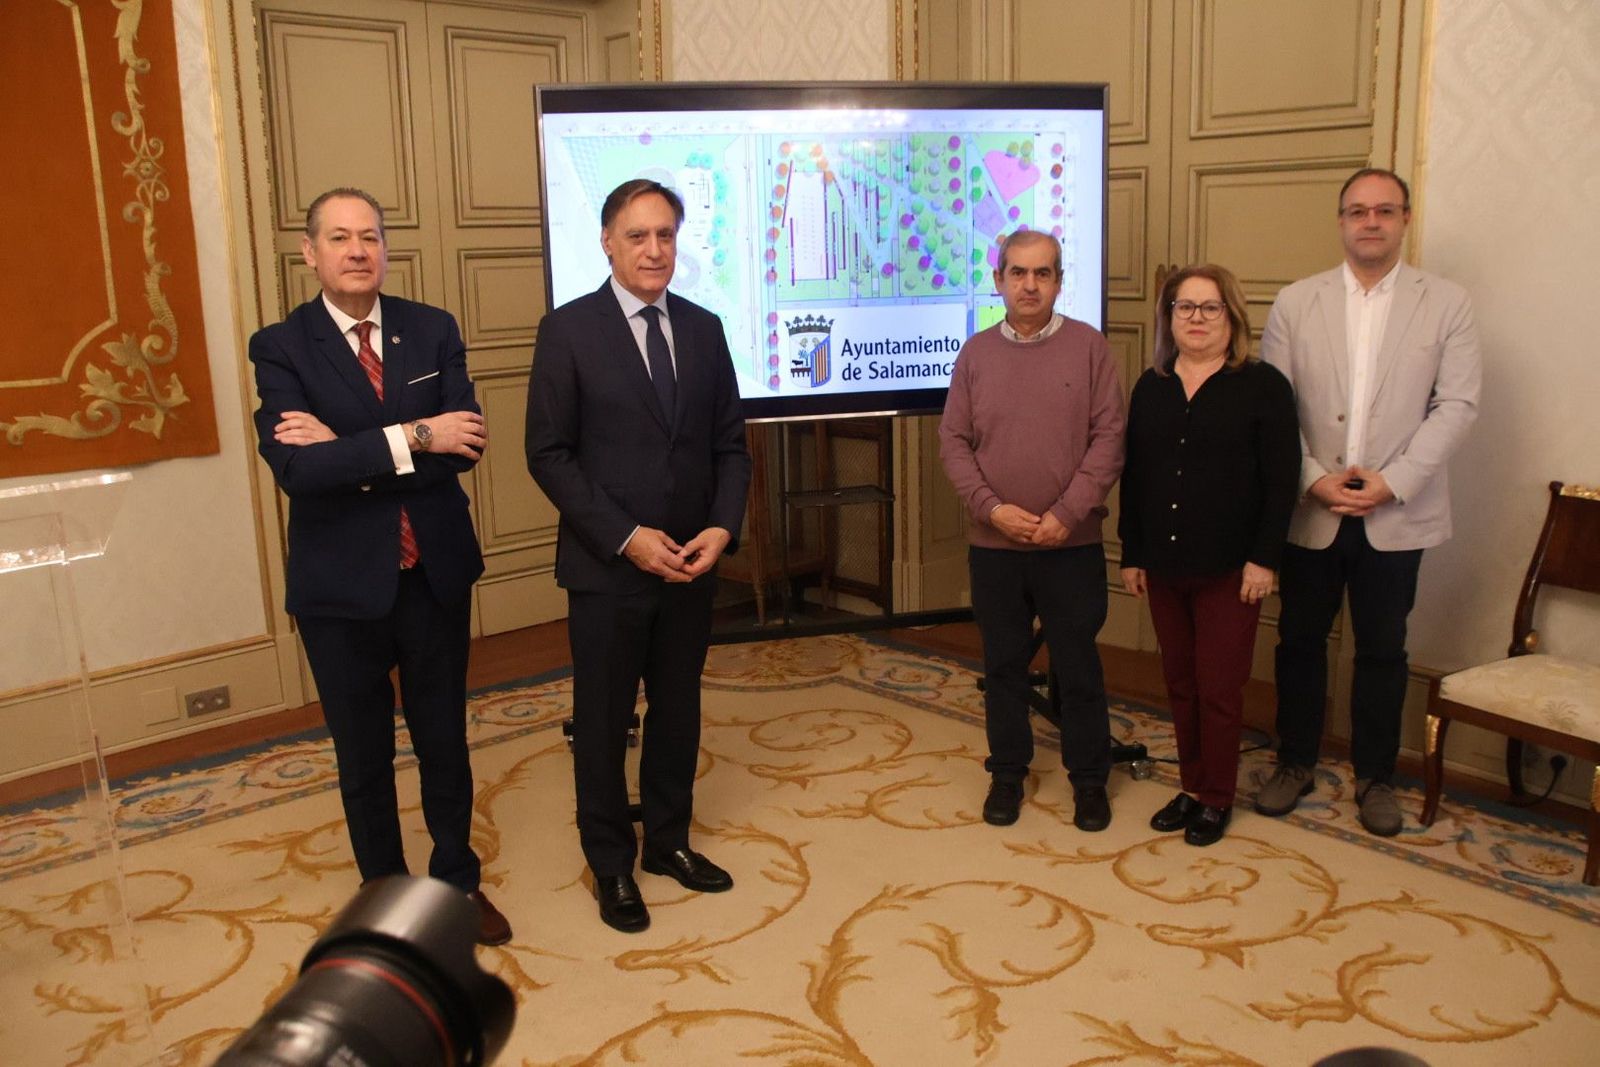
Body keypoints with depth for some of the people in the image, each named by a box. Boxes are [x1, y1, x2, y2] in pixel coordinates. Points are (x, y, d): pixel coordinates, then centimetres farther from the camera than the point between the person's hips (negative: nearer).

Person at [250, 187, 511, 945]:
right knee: (363, 757, 15)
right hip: (342, 587, -2)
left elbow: (462, 446, -13)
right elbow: (296, 468, -22)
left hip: (435, 574, 2)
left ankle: (458, 882, 36)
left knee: (444, 742, 16)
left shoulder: (433, 330, 0)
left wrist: (348, 451, -20)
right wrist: (411, 438, -26)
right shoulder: (280, 347, -7)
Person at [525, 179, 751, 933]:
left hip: (691, 562, 4)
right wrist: (626, 537, -16)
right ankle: (611, 864, 27)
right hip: (607, 565, -4)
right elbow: (549, 454, -10)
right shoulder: (568, 329, -8)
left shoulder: (704, 329, 5)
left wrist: (722, 527, -9)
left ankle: (668, 842, 35)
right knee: (603, 720, 9)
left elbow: (729, 444, 7)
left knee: (678, 710, 16)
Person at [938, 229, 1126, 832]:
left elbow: (1109, 438, -6)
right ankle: (1007, 771, 28)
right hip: (993, 543, 2)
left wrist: (1066, 514, -14)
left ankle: (1089, 777, 24)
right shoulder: (976, 352, 4)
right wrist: (991, 507, -11)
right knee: (1003, 663, 13)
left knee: (1078, 665, 8)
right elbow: (953, 441, 2)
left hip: (1072, 543, -2)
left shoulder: (1088, 346, -2)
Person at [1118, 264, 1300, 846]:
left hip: (1229, 569, -4)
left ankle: (1217, 799, 18)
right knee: (1180, 684, 13)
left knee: (1219, 689, 2)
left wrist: (1264, 559, -13)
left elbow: (1282, 481, -8)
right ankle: (1192, 787, 28)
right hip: (1164, 567, 5)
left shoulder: (1262, 386, -6)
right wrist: (1131, 553, 9)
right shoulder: (1150, 388, 8)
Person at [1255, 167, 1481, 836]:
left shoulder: (1447, 303, 1)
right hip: (1310, 511, 1)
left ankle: (1374, 777, 25)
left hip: (1396, 515, -1)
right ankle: (1295, 763, 27)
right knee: (1300, 639, 10)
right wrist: (1314, 479, -12)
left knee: (1382, 650, 9)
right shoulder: (1296, 302, 3)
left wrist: (1393, 482, -14)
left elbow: (1457, 406, -5)